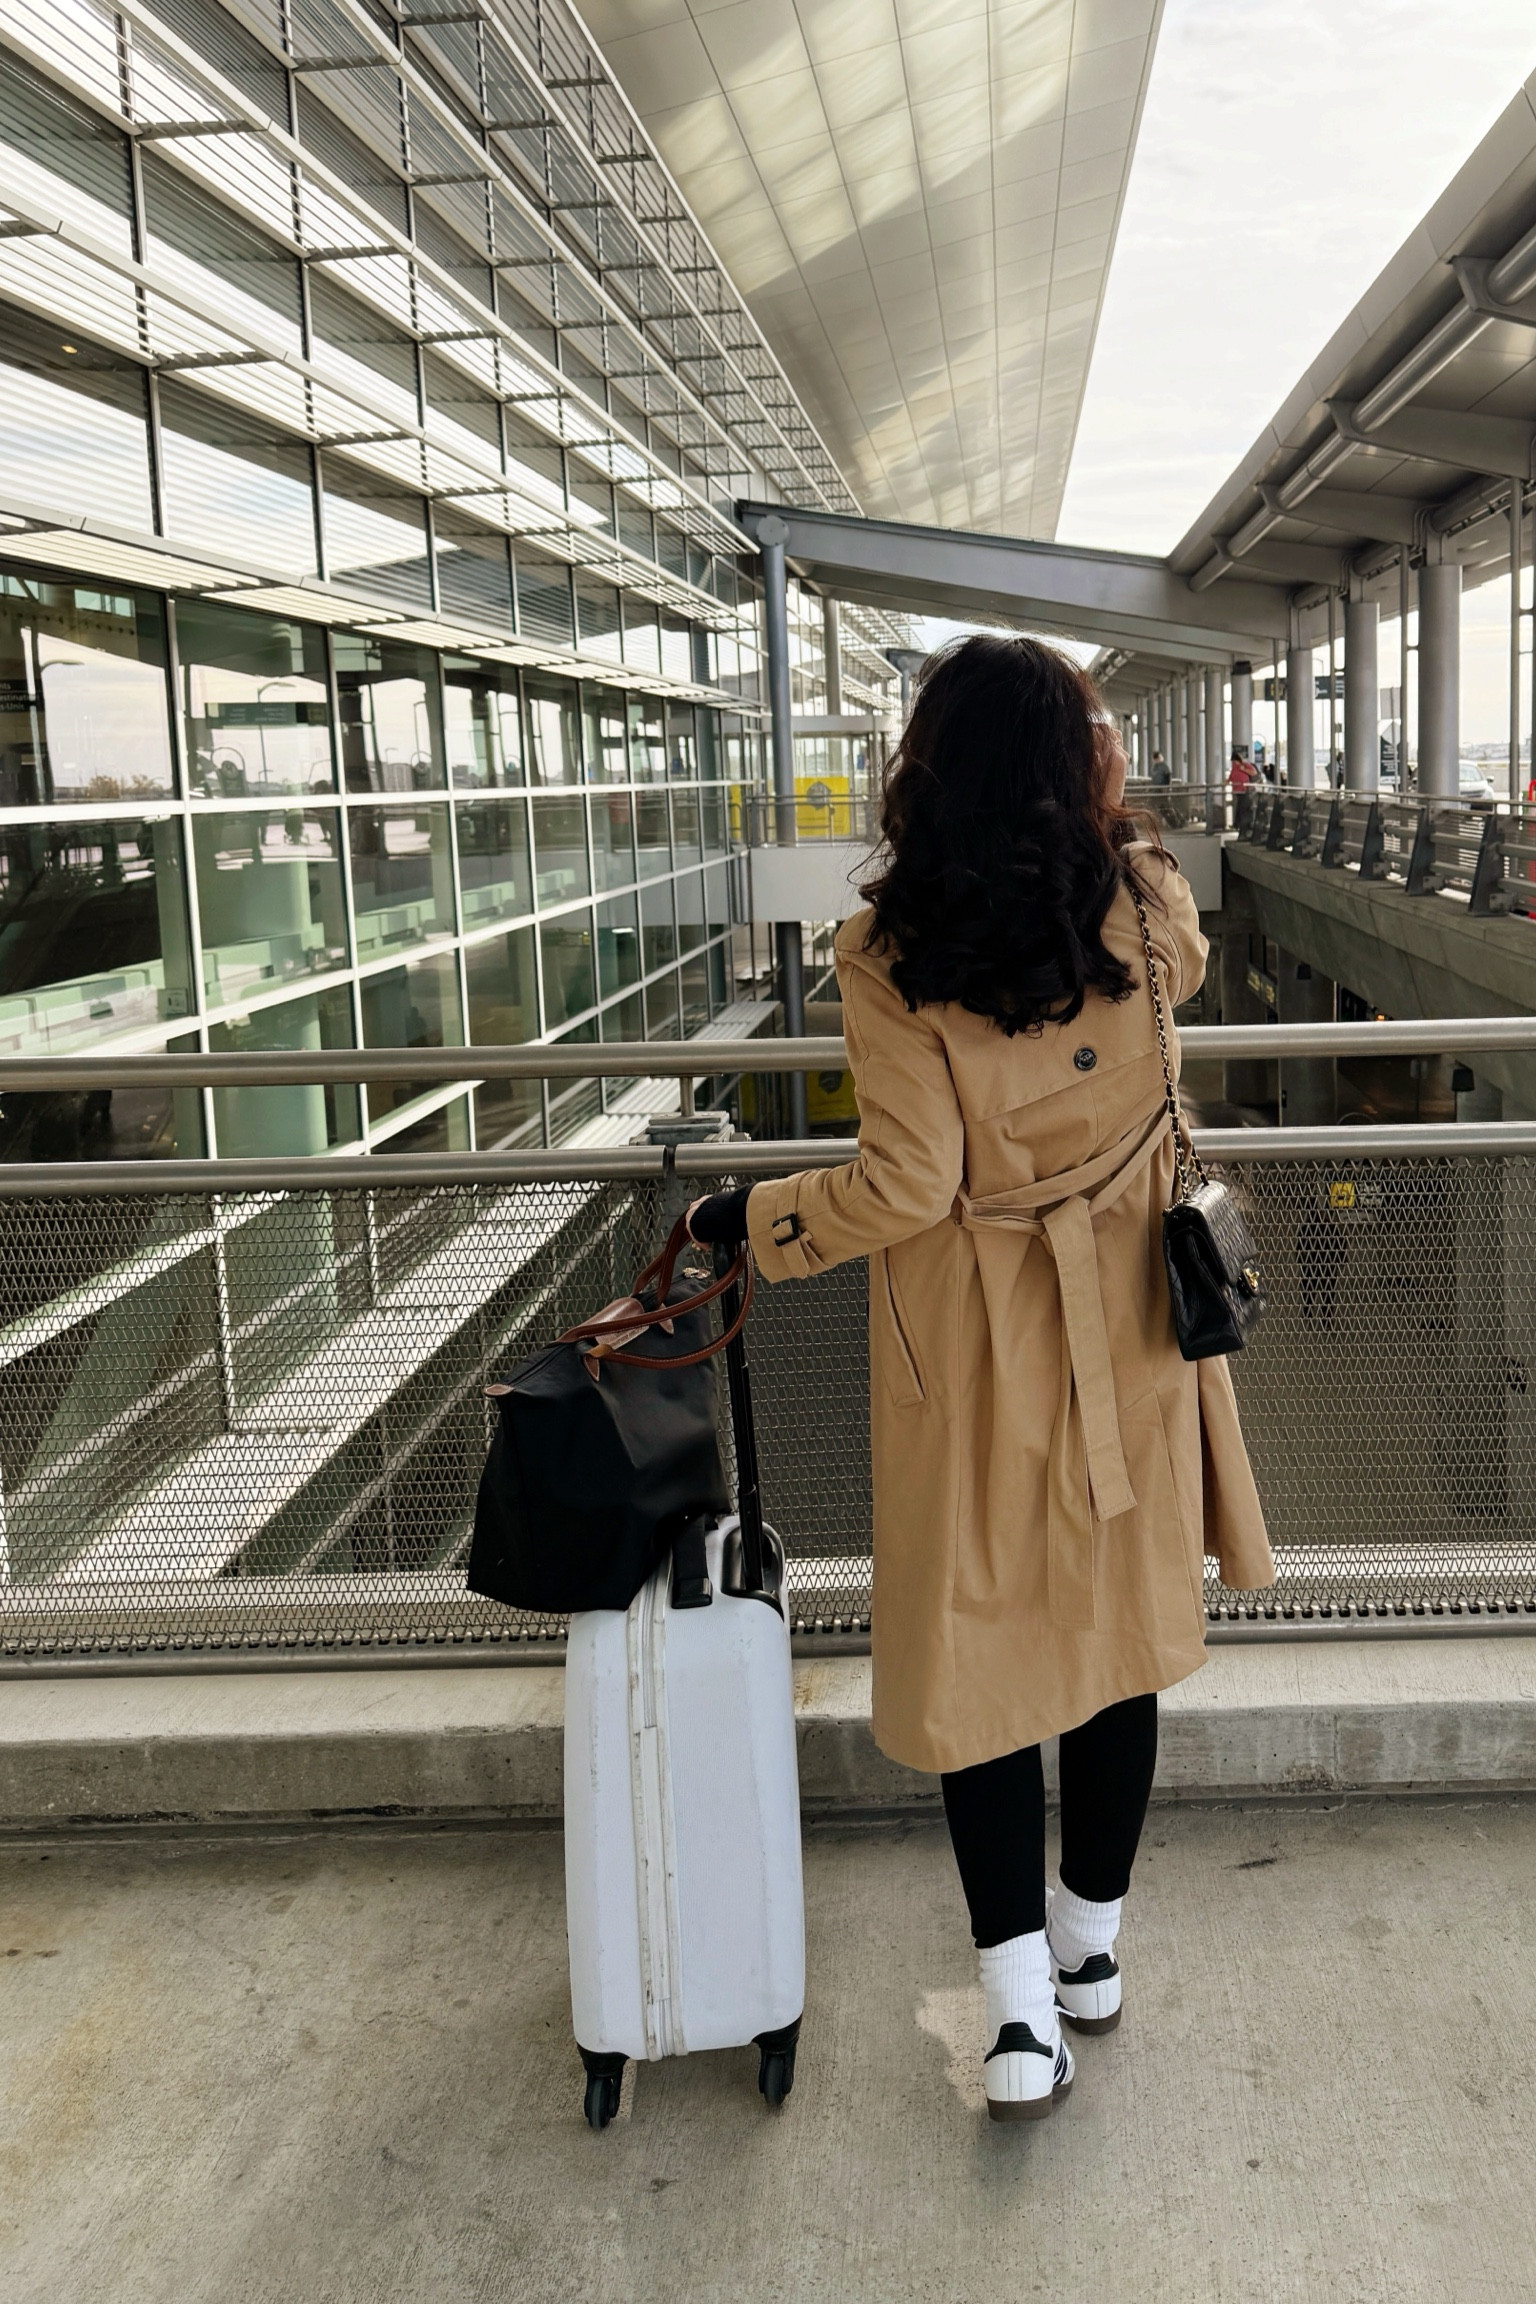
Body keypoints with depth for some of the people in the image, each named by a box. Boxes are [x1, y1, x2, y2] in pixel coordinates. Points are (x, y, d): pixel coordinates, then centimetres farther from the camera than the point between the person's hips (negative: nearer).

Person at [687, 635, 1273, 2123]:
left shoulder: (888, 953, -17)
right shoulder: (1149, 912, -7)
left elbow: (909, 1183, -17)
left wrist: (748, 1217, -3)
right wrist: (1112, 824, 16)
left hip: (972, 1342, -3)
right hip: (1126, 1325, 3)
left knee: (977, 1640, 9)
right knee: (1114, 1620, 16)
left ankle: (1020, 2003, 11)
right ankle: (1090, 1941, 33)